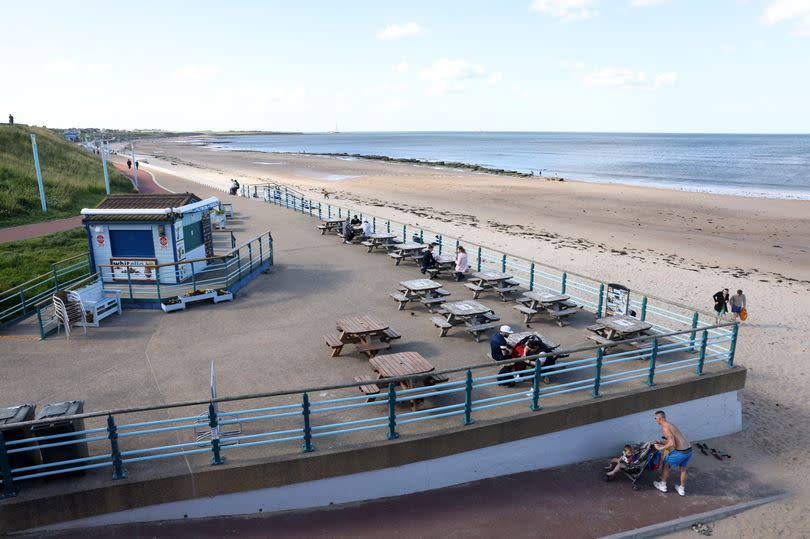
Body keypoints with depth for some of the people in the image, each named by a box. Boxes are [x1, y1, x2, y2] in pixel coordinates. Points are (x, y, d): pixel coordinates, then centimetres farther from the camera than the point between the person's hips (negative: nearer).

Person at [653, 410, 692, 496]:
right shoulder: (670, 425, 16)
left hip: (680, 452, -8)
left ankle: (663, 485, 29)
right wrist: (661, 442, 20)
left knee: (666, 464, 16)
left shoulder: (665, 428, -13)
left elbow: (672, 443, -23)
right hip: (689, 450, 8)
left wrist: (661, 448, -10)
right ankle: (682, 489, 42)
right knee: (683, 468, 27)